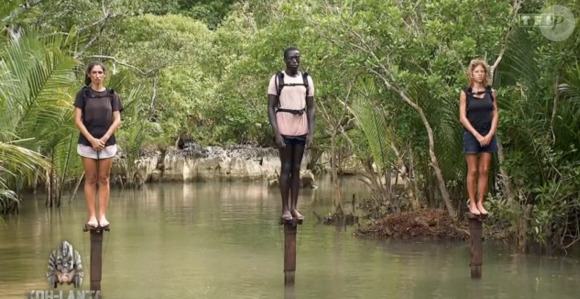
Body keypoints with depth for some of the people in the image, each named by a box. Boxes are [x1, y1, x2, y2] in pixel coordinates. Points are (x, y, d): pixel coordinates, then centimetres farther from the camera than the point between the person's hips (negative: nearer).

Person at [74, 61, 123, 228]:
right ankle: (91, 216, 2)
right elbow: (77, 120, -3)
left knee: (103, 179, 3)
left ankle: (102, 216, 5)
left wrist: (104, 138, -10)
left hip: (107, 143, 1)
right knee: (90, 179, 1)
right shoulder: (83, 94, 1)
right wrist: (92, 139, -12)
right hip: (87, 142, -1)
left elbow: (117, 120, 3)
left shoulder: (112, 95, 5)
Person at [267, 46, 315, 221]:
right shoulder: (277, 79, -2)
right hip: (284, 130, -3)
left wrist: (310, 133, -1)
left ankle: (294, 207, 9)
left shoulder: (306, 79, 6)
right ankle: (285, 209, 2)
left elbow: (310, 108, 8)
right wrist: (276, 133, -12)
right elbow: (271, 108, -4)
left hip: (301, 130, 3)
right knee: (285, 168, -1)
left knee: (296, 168, 6)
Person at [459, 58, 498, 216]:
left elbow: (495, 114, 6)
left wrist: (490, 134, -7)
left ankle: (480, 203, 9)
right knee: (472, 171, 0)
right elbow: (462, 117, -6)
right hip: (471, 135, -3)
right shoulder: (465, 93, -2)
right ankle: (472, 204, 5)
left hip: (488, 135, 3)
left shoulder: (491, 92, 6)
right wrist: (477, 135, -12)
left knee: (484, 170, 3)